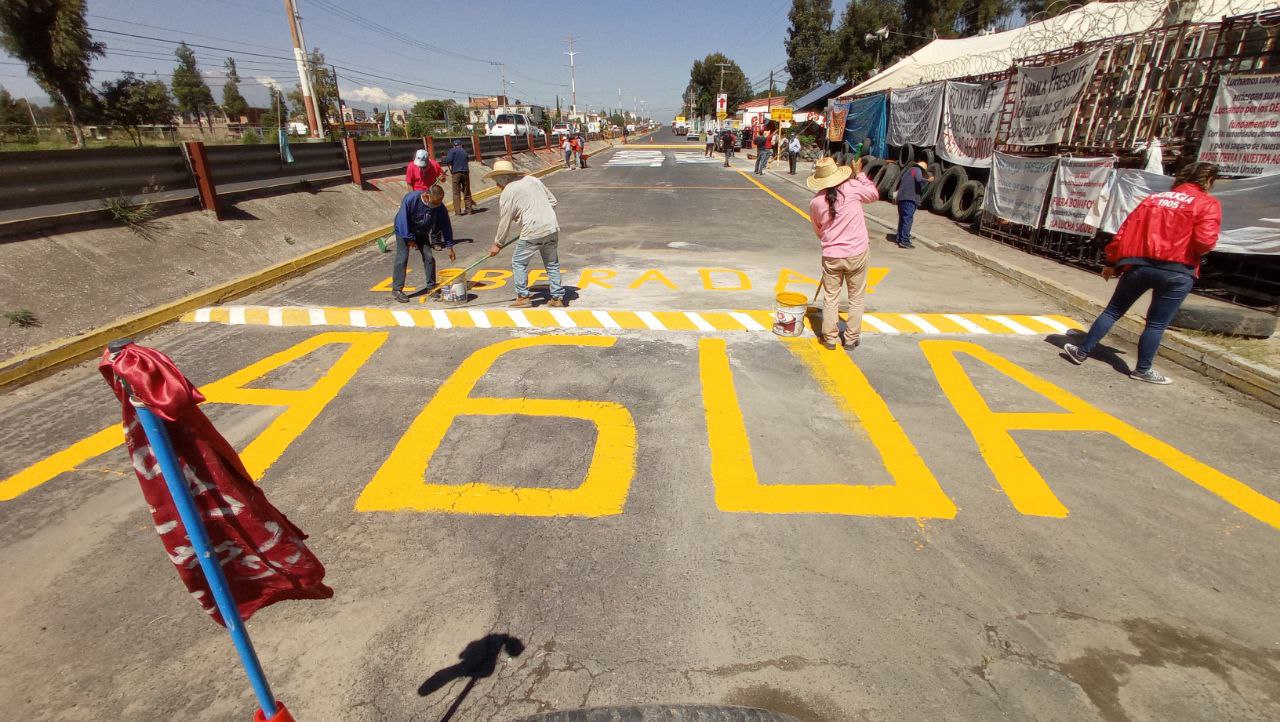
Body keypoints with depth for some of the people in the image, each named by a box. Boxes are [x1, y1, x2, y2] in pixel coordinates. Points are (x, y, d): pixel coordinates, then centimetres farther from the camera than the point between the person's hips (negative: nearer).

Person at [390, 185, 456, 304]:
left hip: (422, 232, 4)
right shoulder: (410, 199, -32)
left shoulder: (440, 207, -22)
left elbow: (446, 226, -11)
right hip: (404, 230, -4)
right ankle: (397, 290, -6)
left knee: (429, 257, -3)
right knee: (402, 258, -10)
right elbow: (403, 220, -26)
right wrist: (409, 239, -22)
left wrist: (450, 247, -10)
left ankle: (431, 287, 11)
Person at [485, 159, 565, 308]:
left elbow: (504, 223, 1)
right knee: (552, 263, 14)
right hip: (552, 227, 6)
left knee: (518, 262, 11)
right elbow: (553, 201, 16)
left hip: (533, 232, -6)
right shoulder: (531, 179, 14)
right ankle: (558, 298, 15)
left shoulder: (507, 194, -3)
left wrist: (498, 244, 12)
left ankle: (523, 297, 11)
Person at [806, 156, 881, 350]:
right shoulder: (852, 188, -11)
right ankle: (851, 338, 21)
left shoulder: (815, 203, -5)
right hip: (857, 254, -1)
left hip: (831, 256, 1)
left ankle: (830, 337, 20)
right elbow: (874, 194, 9)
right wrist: (859, 174, 17)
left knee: (830, 298, 14)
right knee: (856, 298, 14)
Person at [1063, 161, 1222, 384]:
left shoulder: (1154, 197, 14)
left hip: (1139, 264, 3)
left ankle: (1082, 351, 12)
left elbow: (1125, 230, 9)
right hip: (1177, 271, -3)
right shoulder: (1208, 203, 0)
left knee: (1113, 310, 13)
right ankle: (1142, 370, 13)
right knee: (1157, 324, 6)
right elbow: (1205, 241, -14)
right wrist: (1187, 251, 8)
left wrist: (1112, 262, 15)